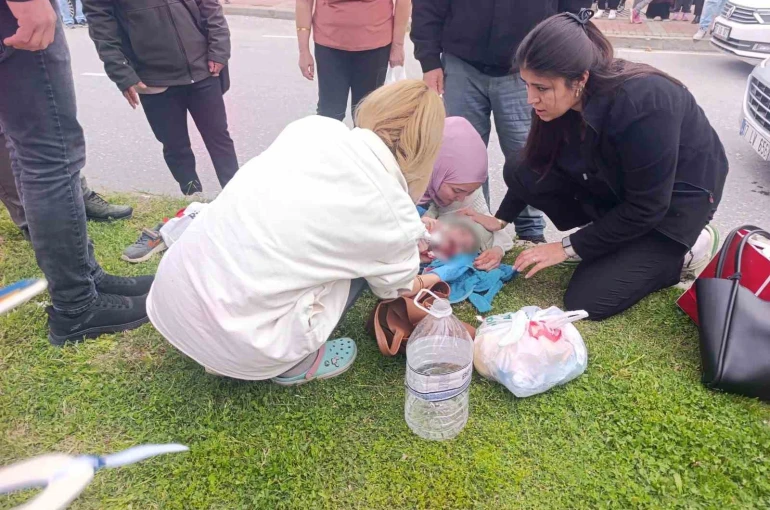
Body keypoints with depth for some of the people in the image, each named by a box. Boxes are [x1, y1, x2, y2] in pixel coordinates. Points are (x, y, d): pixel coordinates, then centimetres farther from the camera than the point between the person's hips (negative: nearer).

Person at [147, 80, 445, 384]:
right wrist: (418, 284, 37)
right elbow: (393, 287, 12)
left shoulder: (313, 128, 1)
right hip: (239, 343, -5)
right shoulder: (396, 216, -9)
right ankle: (294, 365, 17)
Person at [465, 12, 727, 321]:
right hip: (616, 184, 7)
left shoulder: (642, 106, -35)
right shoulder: (570, 97, -16)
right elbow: (538, 164, 0)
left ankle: (689, 249, 6)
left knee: (587, 300, -13)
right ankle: (610, 232, 3)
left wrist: (570, 246, -21)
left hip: (678, 196, -6)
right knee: (519, 175, -12)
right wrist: (500, 219, -7)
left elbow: (645, 209, -26)